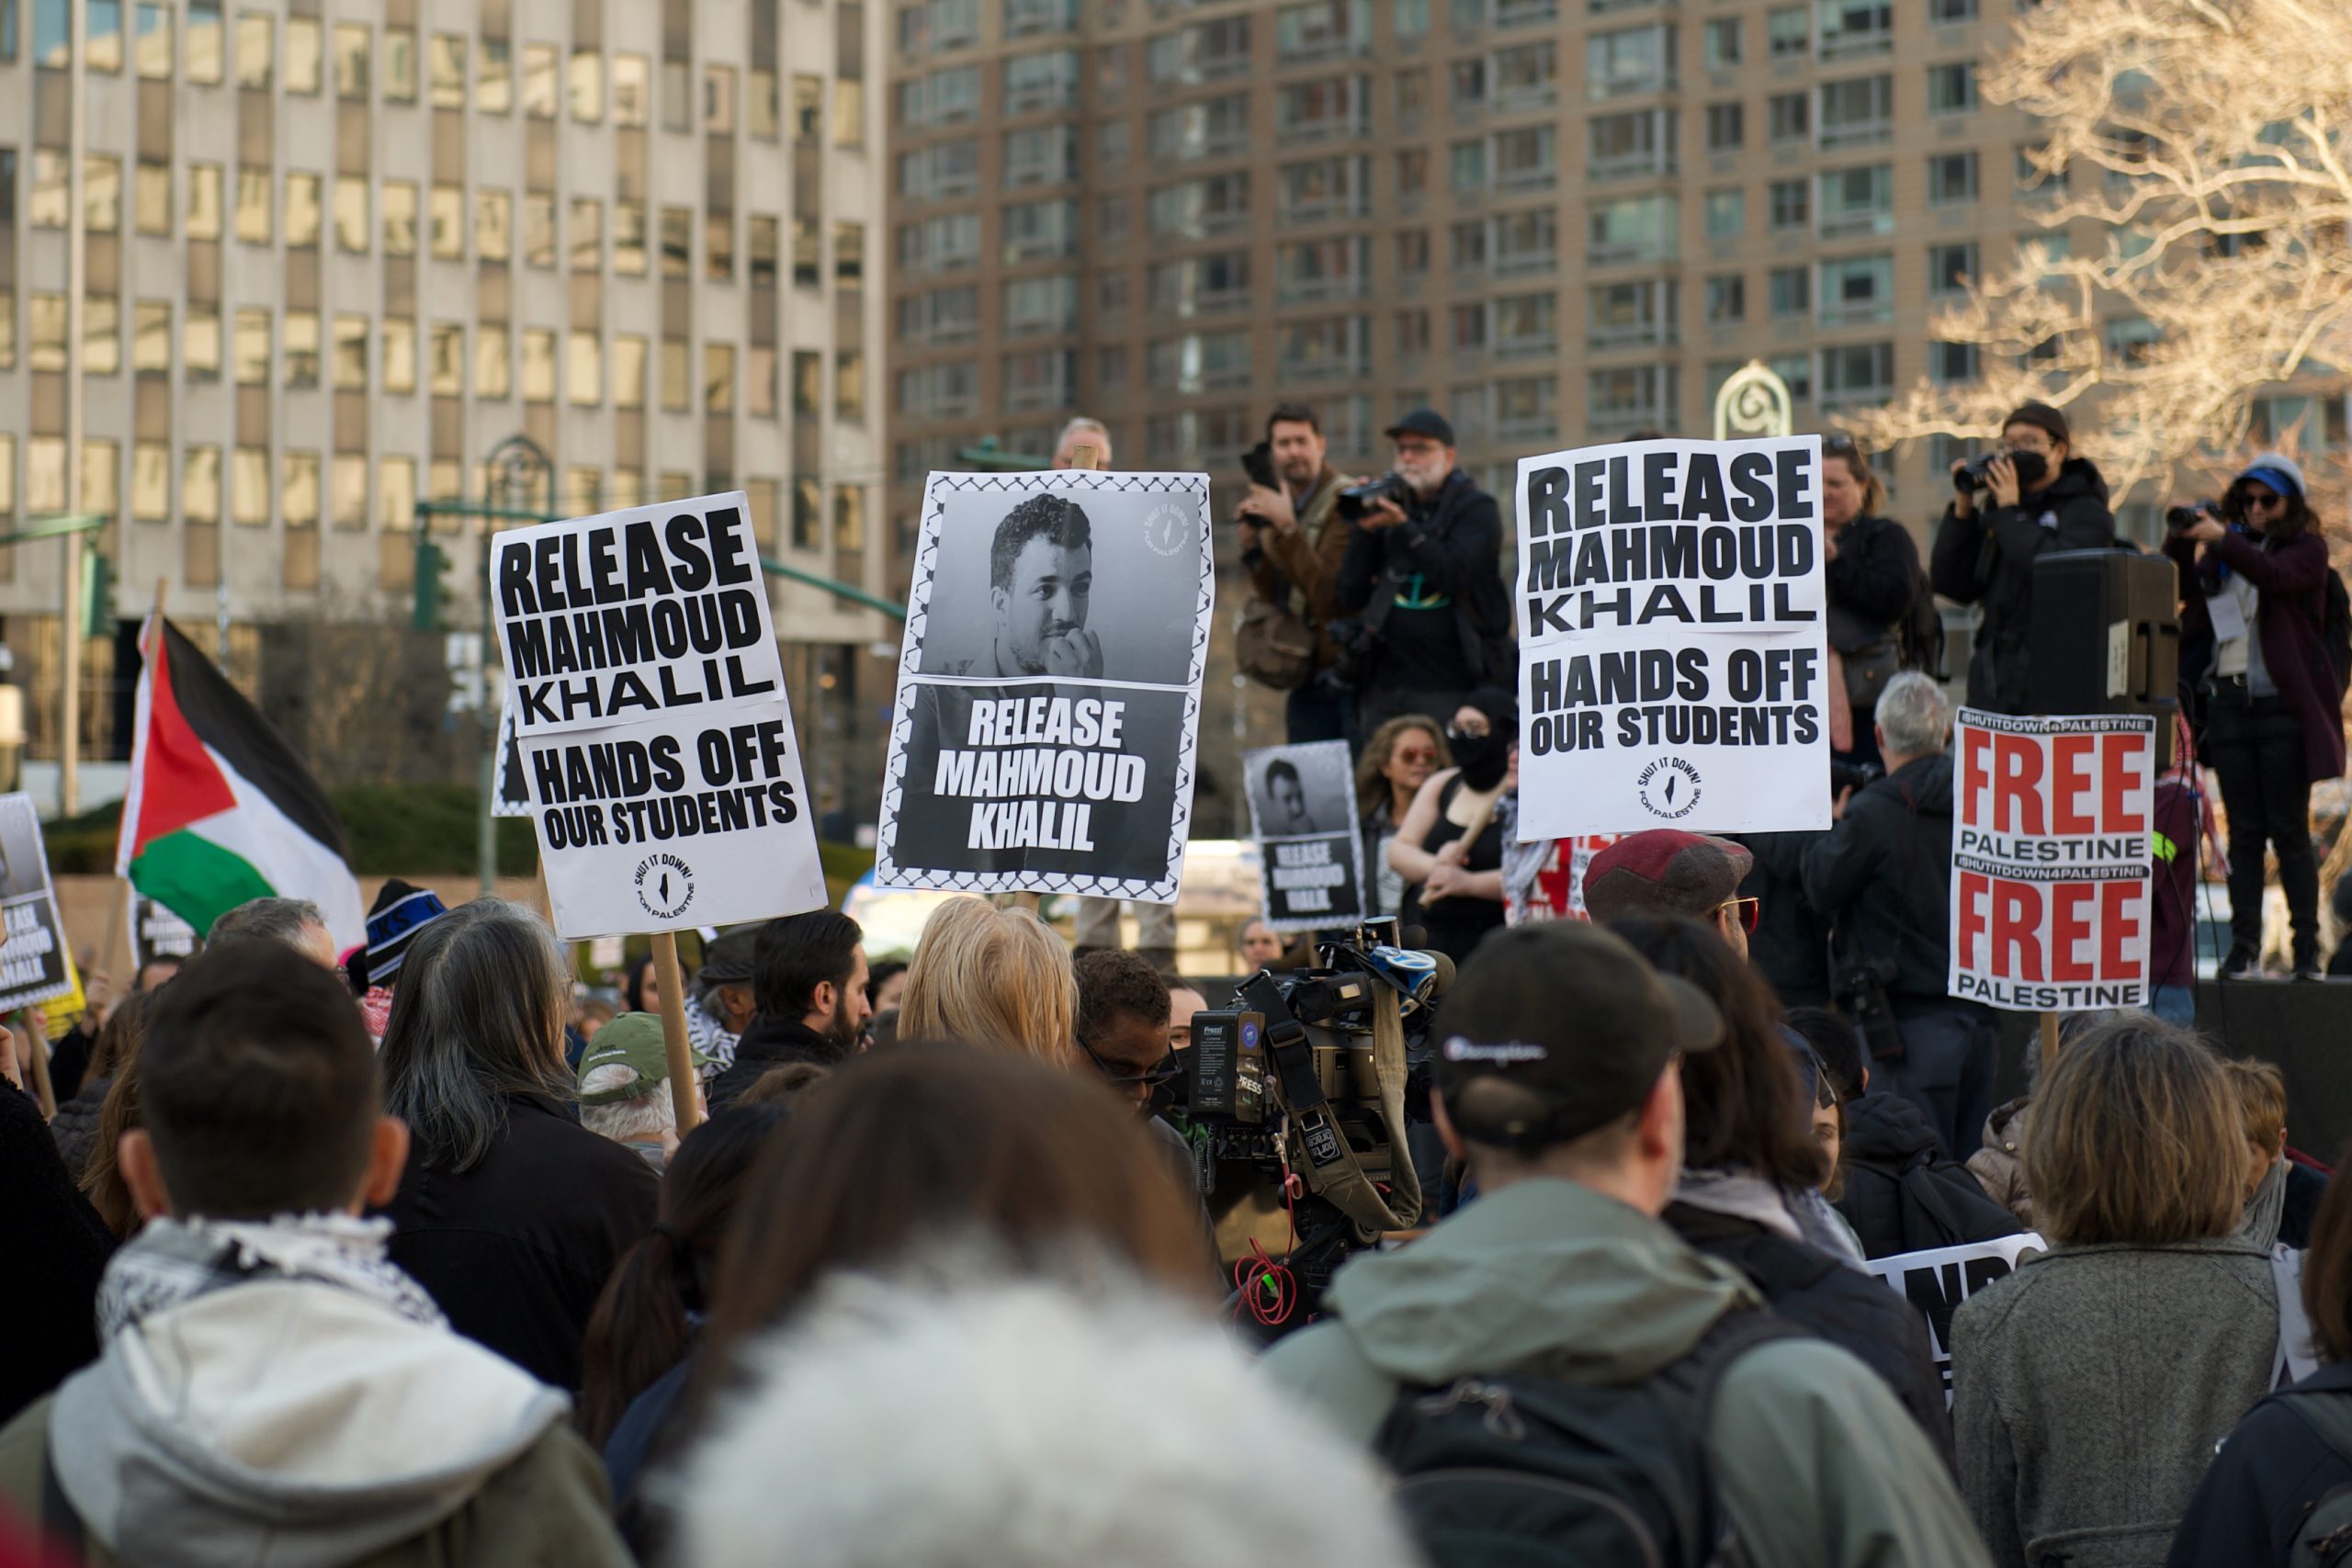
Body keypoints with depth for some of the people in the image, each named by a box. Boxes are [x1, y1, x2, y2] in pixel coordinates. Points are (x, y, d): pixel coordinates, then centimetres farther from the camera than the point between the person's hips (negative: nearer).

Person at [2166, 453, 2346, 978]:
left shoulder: (2308, 548, 2)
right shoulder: (2223, 551, 15)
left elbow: (2278, 577, -18)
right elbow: (2184, 590, 5)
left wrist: (2222, 540, -28)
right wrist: (2182, 540, -11)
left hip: (2283, 704, -4)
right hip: (2229, 701, 4)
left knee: (2289, 830, -4)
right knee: (2244, 832, 4)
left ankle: (2307, 945, 0)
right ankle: (2244, 944, 4)